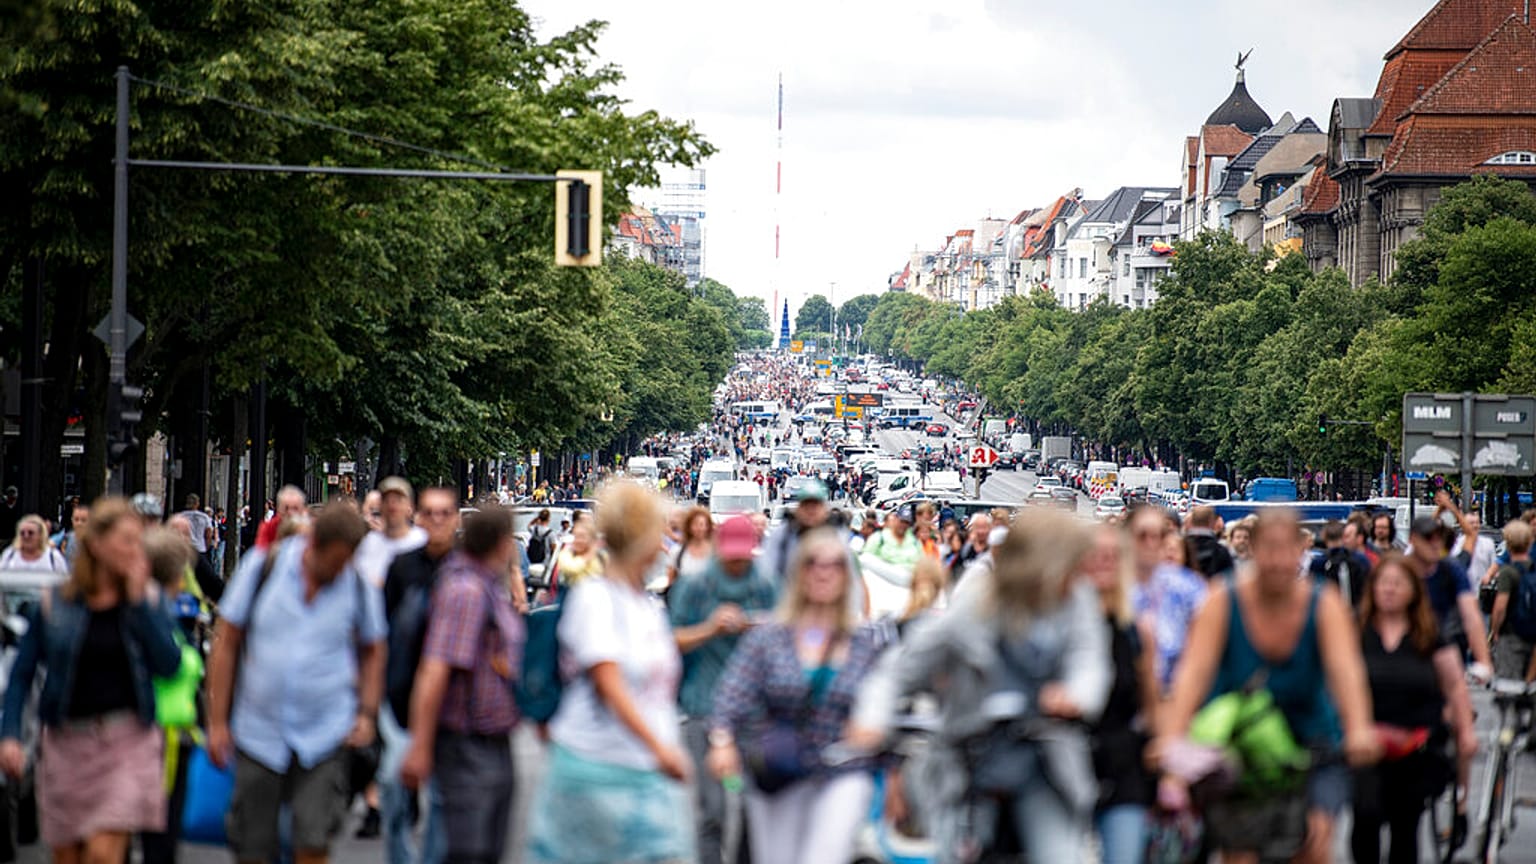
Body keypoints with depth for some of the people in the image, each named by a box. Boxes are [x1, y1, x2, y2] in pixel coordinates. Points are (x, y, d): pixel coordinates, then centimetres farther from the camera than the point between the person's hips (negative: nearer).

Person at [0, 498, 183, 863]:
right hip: (66, 741, 1)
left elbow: (168, 665, -10)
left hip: (126, 741, -1)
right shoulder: (53, 605, 0)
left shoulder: (147, 600, 2)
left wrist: (139, 602, -13)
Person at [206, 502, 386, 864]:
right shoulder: (262, 568, -5)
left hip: (325, 737, 0)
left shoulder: (359, 586, -1)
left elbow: (372, 653, 16)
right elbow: (226, 642, 0)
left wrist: (367, 712, 2)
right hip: (258, 734, 0)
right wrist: (217, 722, -2)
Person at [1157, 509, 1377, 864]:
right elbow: (1194, 671, -27)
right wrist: (1171, 737, -42)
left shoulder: (1325, 605, -12)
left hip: (1312, 744, 1)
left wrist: (1359, 730, -46)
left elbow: (1345, 669, -28)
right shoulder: (1223, 603, -15)